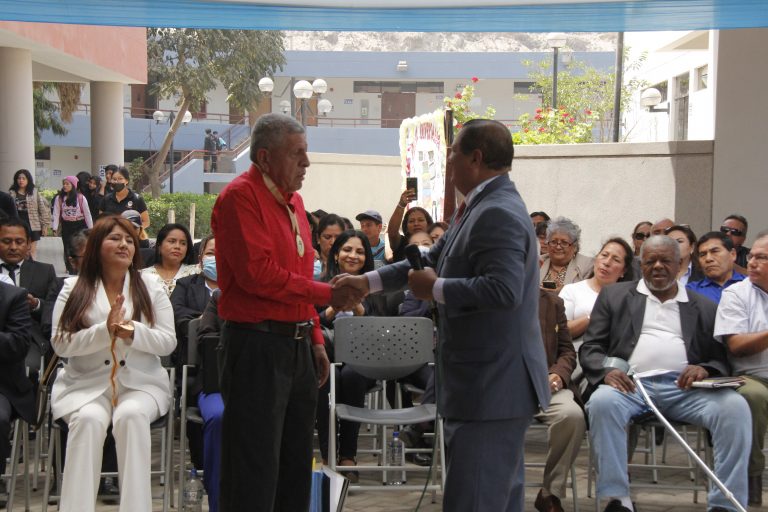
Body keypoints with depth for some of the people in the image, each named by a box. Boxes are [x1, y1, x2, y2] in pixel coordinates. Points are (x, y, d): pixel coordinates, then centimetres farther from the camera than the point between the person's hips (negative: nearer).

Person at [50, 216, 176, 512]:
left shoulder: (151, 288, 12)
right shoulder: (74, 289, 9)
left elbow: (168, 342, 4)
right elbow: (61, 343, -2)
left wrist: (132, 331, -15)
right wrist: (104, 331, -16)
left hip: (140, 382, 1)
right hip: (86, 383, 0)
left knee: (131, 416, -33)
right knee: (89, 419, -33)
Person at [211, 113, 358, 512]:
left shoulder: (292, 199, 14)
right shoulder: (241, 197, -12)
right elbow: (258, 274, -21)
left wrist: (315, 338, 16)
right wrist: (327, 294, -15)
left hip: (297, 343, 9)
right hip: (257, 344, -9)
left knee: (295, 462, 16)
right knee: (255, 468, -1)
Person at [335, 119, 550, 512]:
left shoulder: (497, 214, -19)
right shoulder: (484, 206, 14)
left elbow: (504, 289, -30)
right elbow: (434, 260, 22)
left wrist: (435, 289, -18)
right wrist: (369, 281, 18)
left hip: (492, 386, -11)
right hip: (493, 382, 11)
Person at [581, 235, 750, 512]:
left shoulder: (705, 308, 21)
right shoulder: (614, 296, 19)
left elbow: (722, 359, 15)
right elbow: (590, 348, 12)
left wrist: (705, 369, -10)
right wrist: (606, 371, -12)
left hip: (684, 387, 1)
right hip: (631, 384, -1)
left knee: (735, 407, -28)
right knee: (602, 402, -35)